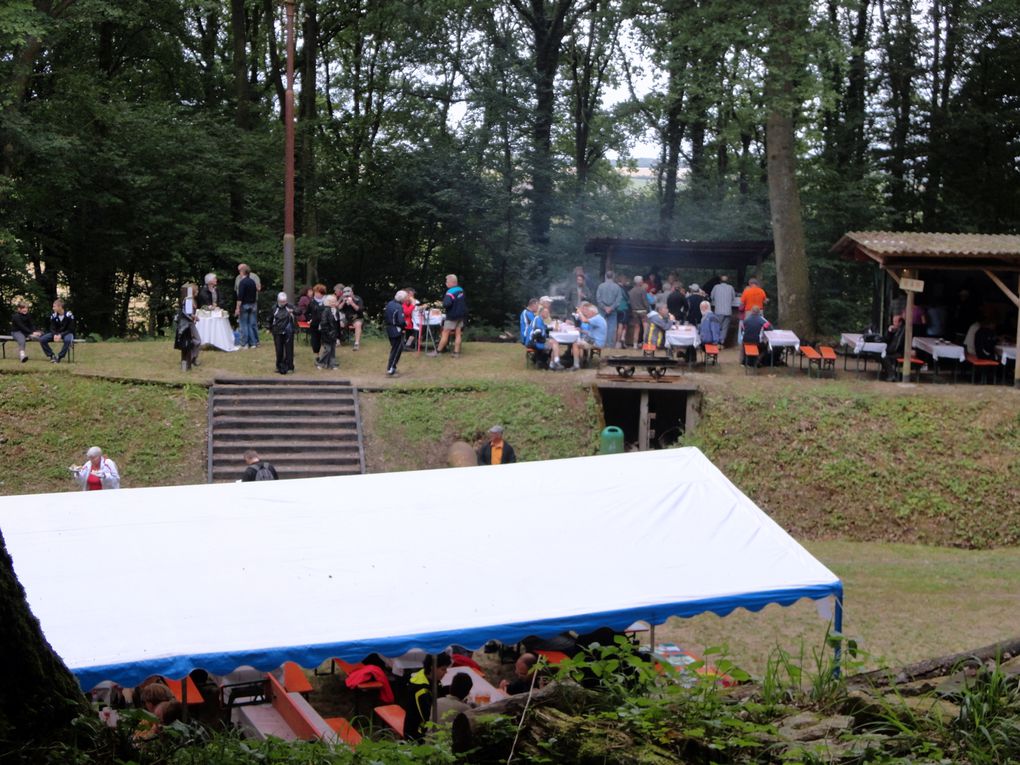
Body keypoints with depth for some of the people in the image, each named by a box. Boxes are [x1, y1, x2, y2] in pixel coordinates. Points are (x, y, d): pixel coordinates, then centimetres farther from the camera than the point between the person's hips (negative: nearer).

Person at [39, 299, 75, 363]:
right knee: (42, 339, -18)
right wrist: (55, 335, -25)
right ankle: (51, 356, -10)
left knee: (68, 340, -41)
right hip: (56, 333, 4)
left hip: (66, 333, -4)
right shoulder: (53, 315, -5)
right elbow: (52, 328, -1)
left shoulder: (69, 315, -17)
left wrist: (60, 335, -27)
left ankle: (59, 357, -28)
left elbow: (70, 329, -14)